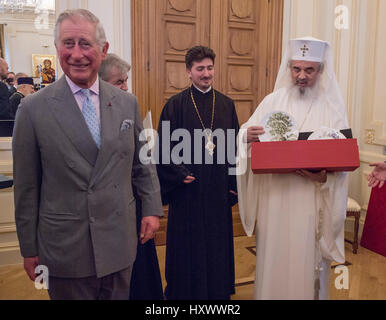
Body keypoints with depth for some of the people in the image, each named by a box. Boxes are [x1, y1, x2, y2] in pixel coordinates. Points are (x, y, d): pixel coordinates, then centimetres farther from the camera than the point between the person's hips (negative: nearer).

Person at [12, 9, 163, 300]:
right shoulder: (33, 109, -8)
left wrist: (152, 209, 5)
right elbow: (26, 186, -4)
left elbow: (142, 163, 10)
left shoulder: (128, 103, 1)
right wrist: (29, 248, 0)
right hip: (65, 248, -2)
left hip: (120, 242, 3)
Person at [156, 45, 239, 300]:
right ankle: (186, 292, 26)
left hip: (218, 189, 3)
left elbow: (235, 146, 7)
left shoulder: (226, 104, 6)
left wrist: (234, 184, 2)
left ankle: (218, 291, 32)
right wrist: (179, 174, -15)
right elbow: (164, 146, -4)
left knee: (218, 245, 13)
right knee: (189, 247, 7)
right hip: (188, 190, -3)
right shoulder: (176, 105, -3)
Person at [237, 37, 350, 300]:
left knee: (306, 260, 9)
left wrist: (324, 177, -22)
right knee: (272, 256, 12)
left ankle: (309, 293, 32)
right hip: (273, 197, 2)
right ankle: (269, 293, 33)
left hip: (311, 202, -1)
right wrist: (247, 136, -20)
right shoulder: (273, 101, 5)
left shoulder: (332, 107, 0)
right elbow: (246, 135, 4)